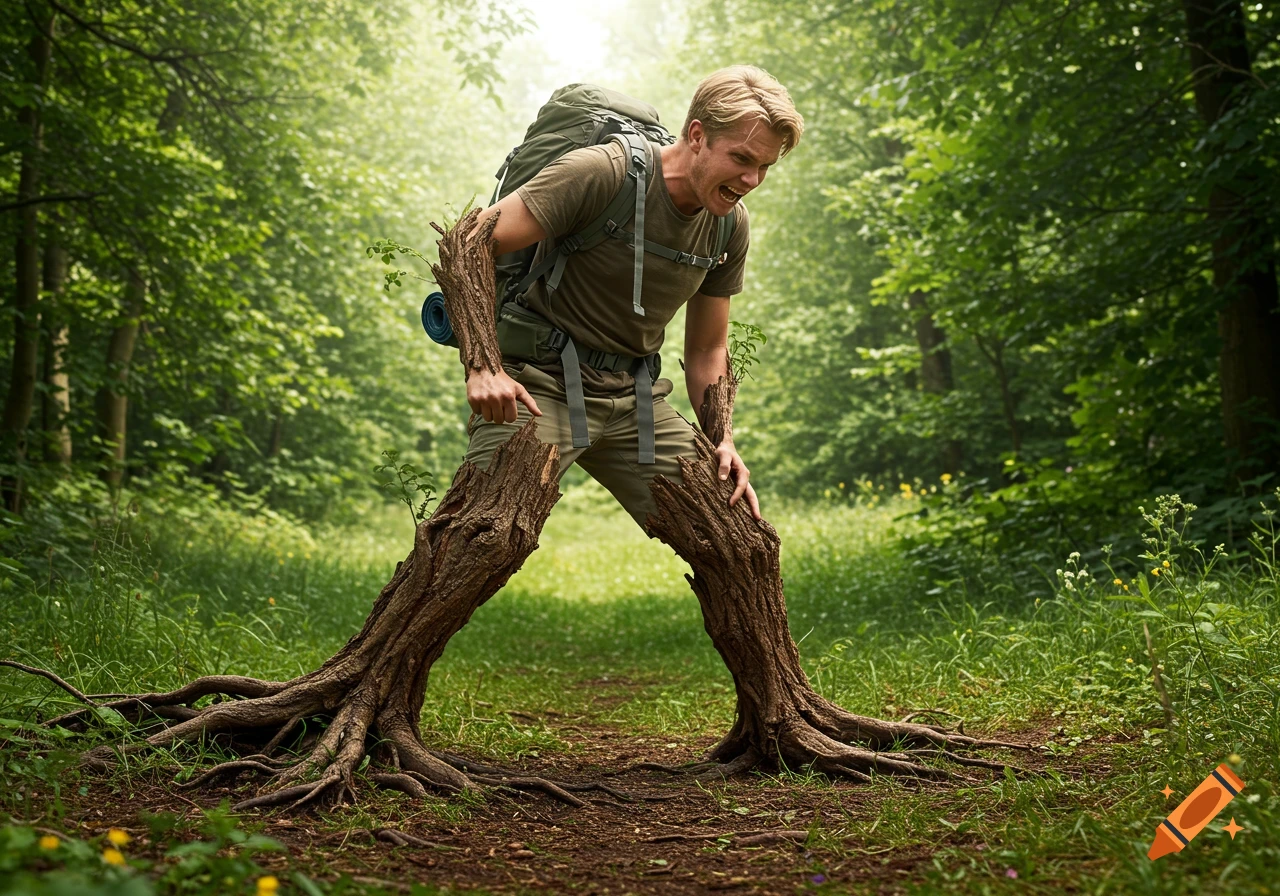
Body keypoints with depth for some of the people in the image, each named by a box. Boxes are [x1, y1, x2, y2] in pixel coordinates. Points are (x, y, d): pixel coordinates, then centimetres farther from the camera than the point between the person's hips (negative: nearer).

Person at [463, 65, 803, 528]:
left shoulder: (731, 225, 3)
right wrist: (482, 365, -28)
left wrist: (723, 442, -1)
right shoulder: (600, 173, -18)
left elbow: (707, 350, 13)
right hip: (540, 387, -6)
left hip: (634, 397, 6)